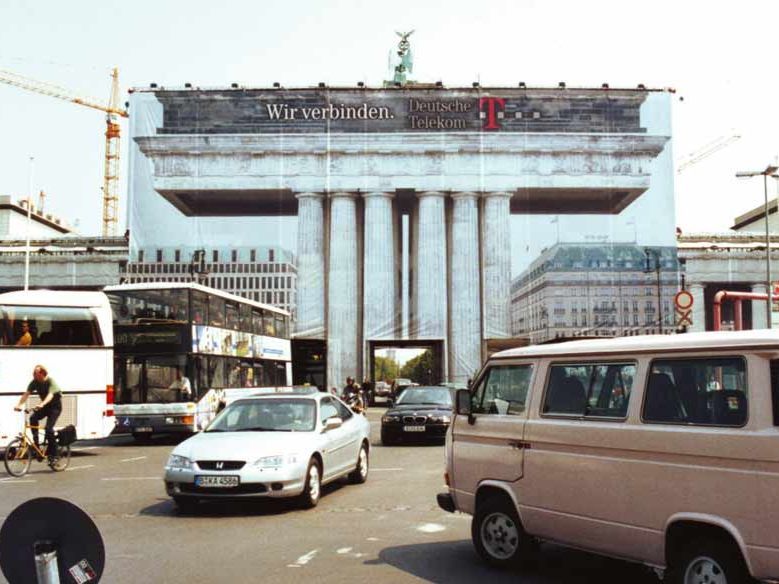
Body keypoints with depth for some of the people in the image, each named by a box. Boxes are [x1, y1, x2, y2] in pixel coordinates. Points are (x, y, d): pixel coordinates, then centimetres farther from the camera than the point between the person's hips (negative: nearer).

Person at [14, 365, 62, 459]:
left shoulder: (50, 381, -24)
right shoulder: (34, 382, -8)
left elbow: (50, 395, -39)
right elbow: (26, 394, -17)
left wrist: (41, 405, -57)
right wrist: (19, 405, -34)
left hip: (55, 406, -5)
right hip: (45, 406, 6)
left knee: (48, 427, -19)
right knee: (33, 418, -23)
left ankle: (52, 453, -7)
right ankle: (36, 443, -12)